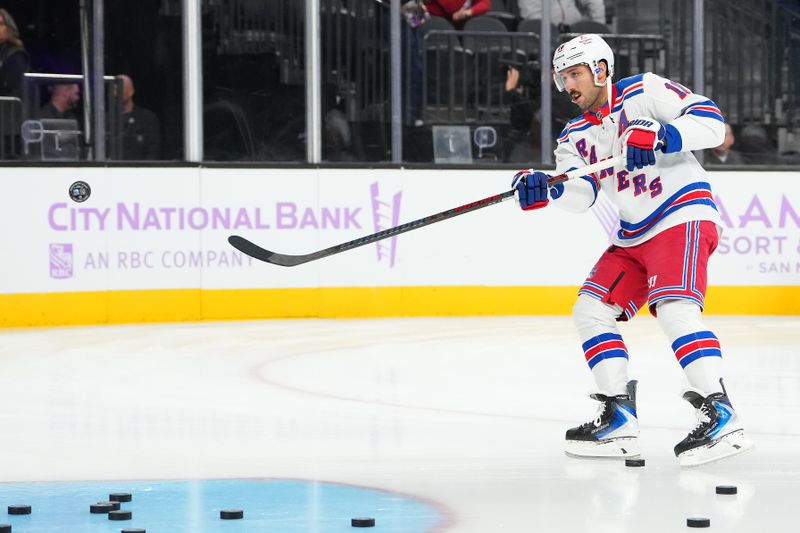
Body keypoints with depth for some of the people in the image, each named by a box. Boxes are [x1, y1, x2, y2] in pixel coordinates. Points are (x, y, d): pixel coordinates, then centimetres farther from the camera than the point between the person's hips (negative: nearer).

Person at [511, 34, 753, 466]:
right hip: (633, 237, 9)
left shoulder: (645, 92, -7)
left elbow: (710, 121, -16)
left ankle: (720, 417, -32)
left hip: (683, 218, -9)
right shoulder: (576, 135, 13)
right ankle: (618, 419, 8)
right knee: (591, 311, 4)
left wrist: (657, 136, -31)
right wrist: (545, 190, -23)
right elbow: (580, 193, -3)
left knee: (673, 308, -27)